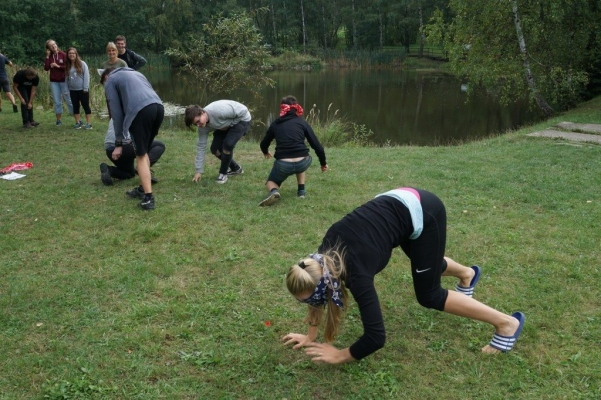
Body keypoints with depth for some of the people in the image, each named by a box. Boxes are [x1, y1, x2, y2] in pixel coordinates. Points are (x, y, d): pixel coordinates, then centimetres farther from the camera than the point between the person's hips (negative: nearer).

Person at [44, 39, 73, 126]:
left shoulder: (63, 55, -5)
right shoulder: (49, 56, 5)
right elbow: (46, 68, -4)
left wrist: (58, 66, -14)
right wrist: (47, 57, -7)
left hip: (63, 81, -3)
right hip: (54, 82, 3)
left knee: (69, 100, -1)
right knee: (57, 101, 6)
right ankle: (59, 119, 13)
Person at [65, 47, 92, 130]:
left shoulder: (82, 64, -5)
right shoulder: (68, 66, 7)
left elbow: (86, 76, -8)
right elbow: (67, 78, 10)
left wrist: (86, 88, -13)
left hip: (82, 89, -4)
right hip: (72, 90, 4)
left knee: (86, 106, 0)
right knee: (75, 106, 9)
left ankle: (88, 123, 5)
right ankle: (78, 122, 17)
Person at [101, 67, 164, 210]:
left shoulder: (110, 81, 21)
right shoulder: (135, 73, 39)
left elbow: (116, 113, 13)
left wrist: (119, 143, 14)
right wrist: (154, 129, 32)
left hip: (141, 110, -6)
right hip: (158, 107, 6)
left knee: (141, 155, 2)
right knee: (144, 151, 22)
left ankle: (148, 198, -2)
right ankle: (143, 189, 31)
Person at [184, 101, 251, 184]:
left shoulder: (218, 111, -39)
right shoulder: (203, 127, -16)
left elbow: (243, 111, -31)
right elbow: (201, 147, -10)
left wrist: (229, 125, -20)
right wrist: (199, 171, -10)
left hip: (242, 119, -7)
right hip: (226, 125, 7)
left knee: (228, 144, -26)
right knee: (215, 149, 0)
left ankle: (223, 173, -5)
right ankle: (236, 168, 23)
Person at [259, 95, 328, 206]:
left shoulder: (276, 124, 15)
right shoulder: (302, 122, 11)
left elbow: (264, 144, 28)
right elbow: (316, 145, 8)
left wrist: (266, 153, 51)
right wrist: (323, 163, 23)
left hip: (282, 164, -1)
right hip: (302, 163, 1)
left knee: (271, 182, 28)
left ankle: (274, 191, -8)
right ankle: (301, 190, 26)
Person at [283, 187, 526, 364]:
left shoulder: (356, 273, -30)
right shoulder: (324, 256, -12)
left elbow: (376, 337, -29)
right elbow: (319, 288, 7)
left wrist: (339, 356, -16)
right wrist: (311, 336, 7)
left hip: (424, 213, -7)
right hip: (401, 201, 8)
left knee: (428, 295, 3)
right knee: (425, 262, 33)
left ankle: (507, 323, 13)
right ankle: (467, 274, 64)